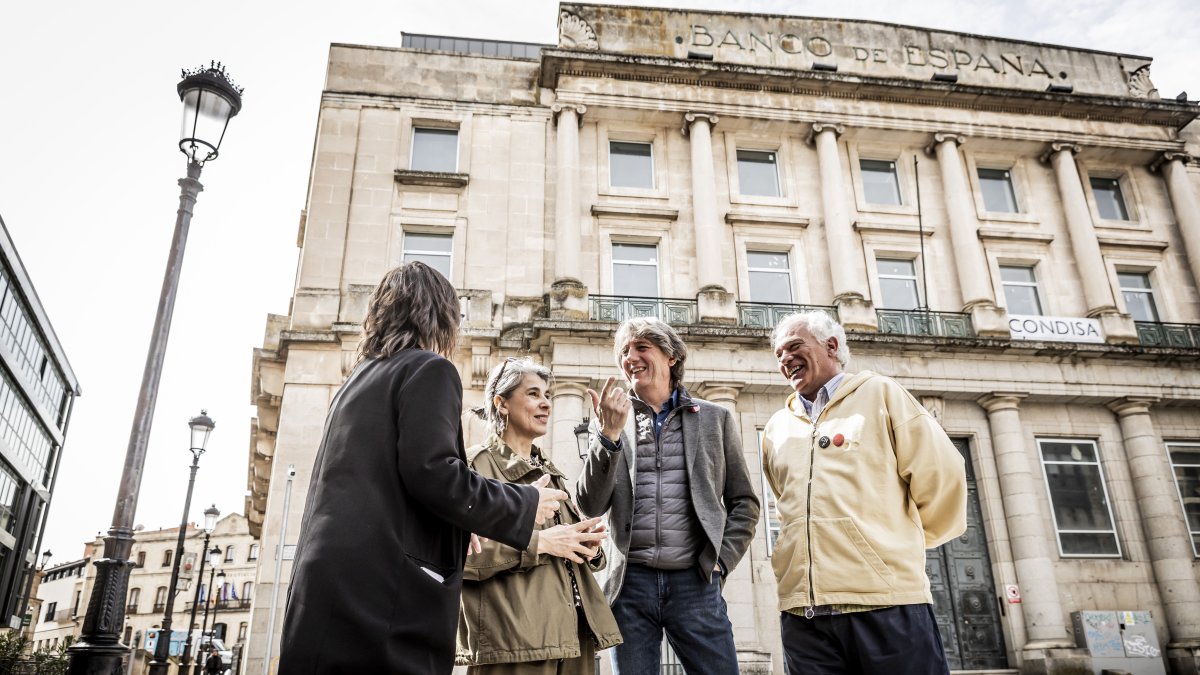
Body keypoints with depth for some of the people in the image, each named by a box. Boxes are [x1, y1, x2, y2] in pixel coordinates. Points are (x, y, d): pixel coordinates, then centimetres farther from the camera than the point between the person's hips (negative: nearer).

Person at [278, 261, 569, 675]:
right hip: (381, 594, -8)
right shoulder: (429, 369, -2)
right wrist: (524, 504, -2)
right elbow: (431, 473, -15)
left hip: (328, 591, 8)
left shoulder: (357, 380, 21)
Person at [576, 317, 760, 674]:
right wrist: (609, 434, -13)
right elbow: (591, 505, -2)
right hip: (631, 584, 1)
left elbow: (743, 502, 11)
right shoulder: (610, 423, 7)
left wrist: (721, 560, -2)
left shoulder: (716, 418, 8)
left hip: (695, 582, 0)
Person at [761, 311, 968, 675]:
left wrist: (902, 544, 10)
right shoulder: (776, 428, 17)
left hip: (887, 601, -4)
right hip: (802, 610, 4)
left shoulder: (879, 393, 5)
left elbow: (940, 474, 1)